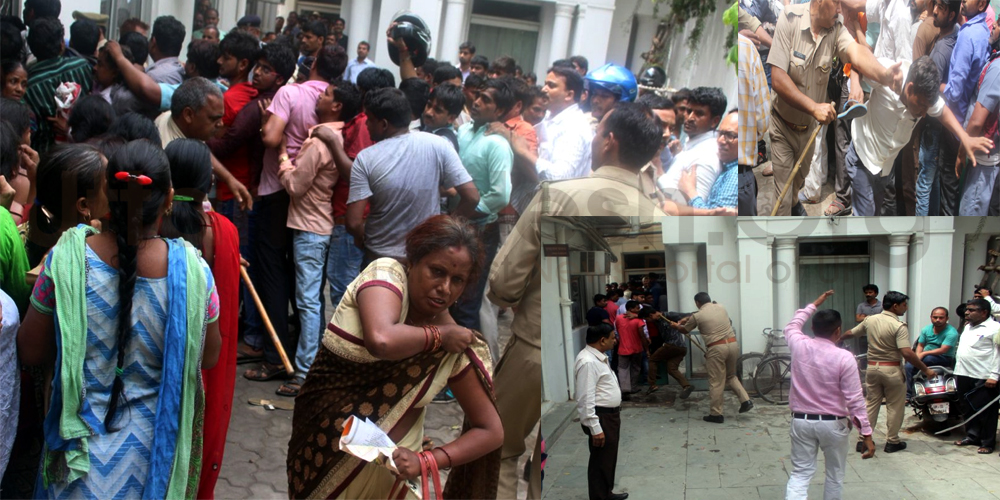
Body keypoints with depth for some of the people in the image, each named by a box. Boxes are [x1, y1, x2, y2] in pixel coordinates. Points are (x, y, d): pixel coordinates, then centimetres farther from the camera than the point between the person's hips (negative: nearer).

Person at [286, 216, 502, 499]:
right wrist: (438, 336, -16)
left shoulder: (454, 347, -4)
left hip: (388, 464, 1)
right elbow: (381, 341, -34)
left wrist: (425, 461, -17)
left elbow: (491, 431, -2)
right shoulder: (387, 273, -12)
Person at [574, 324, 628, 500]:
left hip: (610, 415, 10)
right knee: (601, 461, 0)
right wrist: (595, 428, -25)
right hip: (601, 418, -10)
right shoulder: (588, 362, -23)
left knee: (609, 458, 22)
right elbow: (585, 399, -25)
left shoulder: (599, 358, 10)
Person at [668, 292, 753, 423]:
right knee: (731, 376, 23)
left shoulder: (697, 316, -1)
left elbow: (685, 330, 19)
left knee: (716, 382, 2)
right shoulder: (721, 308, 14)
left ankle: (716, 414, 6)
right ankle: (745, 400, 8)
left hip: (717, 348, -5)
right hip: (733, 345, 6)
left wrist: (676, 325, 42)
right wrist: (687, 319, 44)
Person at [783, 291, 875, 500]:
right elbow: (855, 400, -15)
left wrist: (815, 304, 34)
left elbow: (791, 327, 23)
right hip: (833, 424, -3)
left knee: (800, 474, 4)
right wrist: (867, 434, -9)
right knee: (835, 475, 14)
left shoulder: (799, 346, -4)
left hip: (801, 420, 3)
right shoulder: (844, 358, -15)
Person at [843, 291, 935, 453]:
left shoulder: (870, 320, 3)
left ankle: (862, 440, 12)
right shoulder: (898, 326, -16)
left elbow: (851, 333, 18)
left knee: (870, 404, 12)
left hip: (872, 367, 5)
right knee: (894, 406, 7)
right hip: (891, 370, -5)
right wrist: (925, 370, -16)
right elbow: (907, 353, -23)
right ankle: (892, 442, 12)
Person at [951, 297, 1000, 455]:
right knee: (968, 409, 15)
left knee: (986, 412, -3)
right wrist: (958, 371, 20)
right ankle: (972, 437, 26)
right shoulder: (967, 327, 18)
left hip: (983, 378, -8)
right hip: (964, 375, 9)